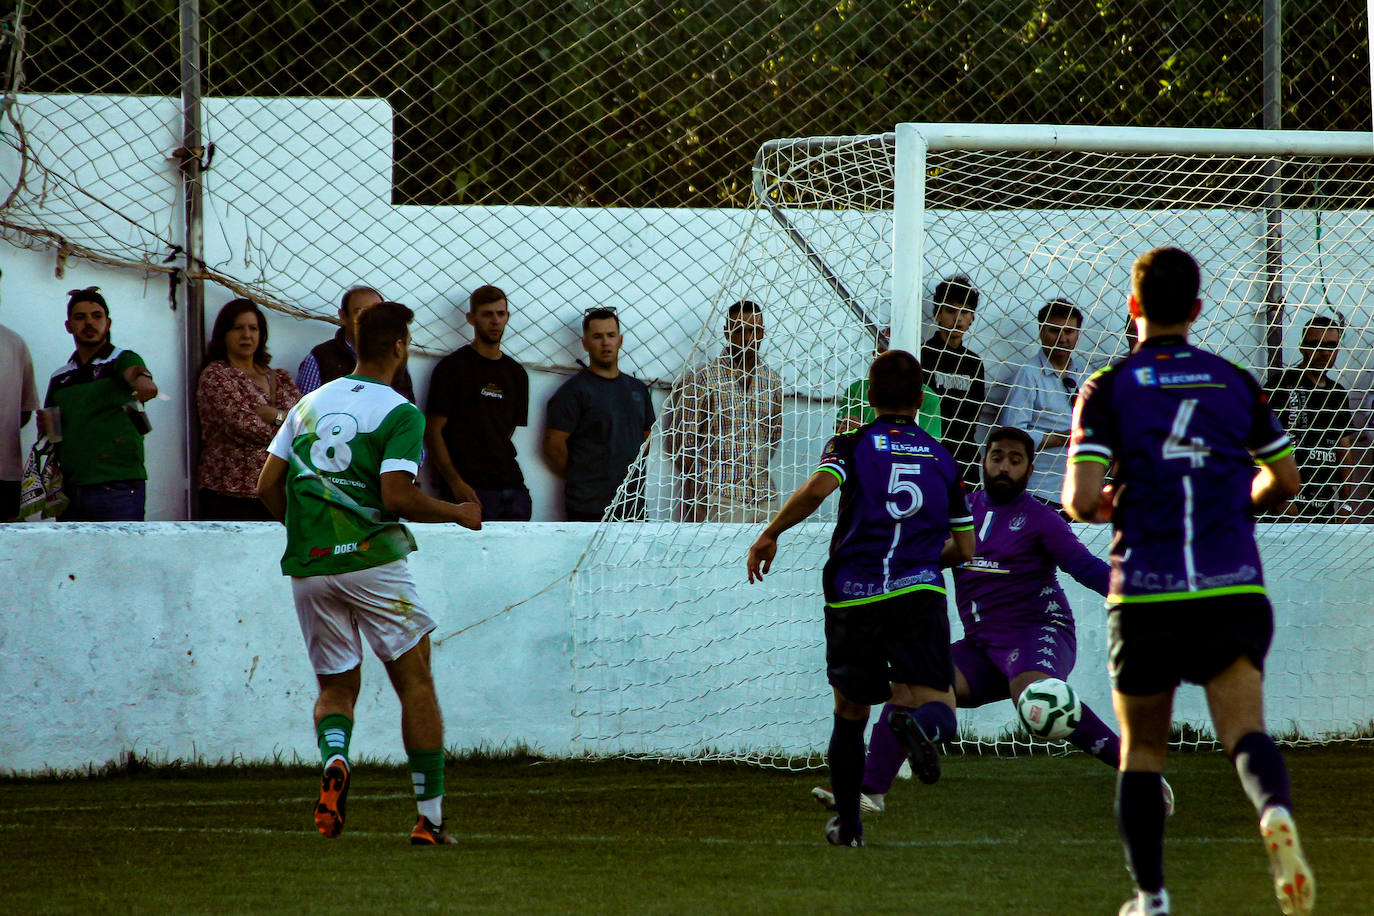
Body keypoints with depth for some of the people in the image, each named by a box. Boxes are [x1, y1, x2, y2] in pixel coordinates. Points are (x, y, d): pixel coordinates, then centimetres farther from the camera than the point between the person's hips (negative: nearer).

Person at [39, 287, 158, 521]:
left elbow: (133, 371, -25)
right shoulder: (59, 379, 16)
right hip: (70, 491, 5)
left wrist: (142, 379, -49)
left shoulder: (123, 360, 0)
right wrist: (46, 428, -1)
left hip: (117, 488, -5)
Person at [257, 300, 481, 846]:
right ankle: (429, 816, 3)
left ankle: (333, 760, -18)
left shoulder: (310, 404, 10)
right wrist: (457, 514, -1)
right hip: (372, 560, -5)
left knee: (337, 686, 15)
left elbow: (267, 486, 8)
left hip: (309, 570, 5)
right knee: (415, 680, 6)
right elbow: (397, 497, -17)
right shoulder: (400, 413, -7)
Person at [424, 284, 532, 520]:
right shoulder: (453, 366, 1)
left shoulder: (516, 374, 18)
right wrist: (455, 483, -14)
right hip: (470, 489, -5)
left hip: (511, 486, 5)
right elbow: (432, 431, -4)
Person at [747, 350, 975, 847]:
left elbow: (817, 488, -17)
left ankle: (846, 822, 19)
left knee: (849, 712, 17)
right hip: (918, 594, 0)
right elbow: (964, 547, 17)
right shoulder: (942, 459, 14)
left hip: (853, 596, 0)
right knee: (939, 704, -3)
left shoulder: (852, 445, 5)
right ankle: (916, 720, -40)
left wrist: (769, 535, -6)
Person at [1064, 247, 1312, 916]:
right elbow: (1284, 482, 19)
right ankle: (1274, 811, -43)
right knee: (1244, 732, -10)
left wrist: (1100, 506, 15)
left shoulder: (1108, 389, 0)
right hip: (1233, 587, 1)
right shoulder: (1235, 383, 10)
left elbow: (1081, 500, -9)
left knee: (1141, 748, 15)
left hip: (1146, 596, -1)